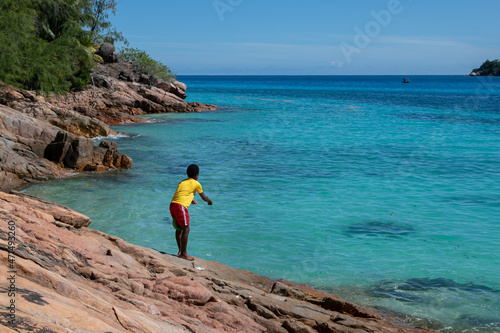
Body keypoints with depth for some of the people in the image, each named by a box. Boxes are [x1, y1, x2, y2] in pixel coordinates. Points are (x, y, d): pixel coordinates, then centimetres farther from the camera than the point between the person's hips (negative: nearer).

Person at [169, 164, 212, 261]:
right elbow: (203, 197, 20)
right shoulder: (196, 184, 7)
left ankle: (180, 251, 23)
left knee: (179, 228, 17)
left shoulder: (182, 182, 24)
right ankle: (184, 253, -1)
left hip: (172, 205, 7)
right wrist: (209, 201, 41)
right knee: (186, 229, -2)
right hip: (181, 206, -7)